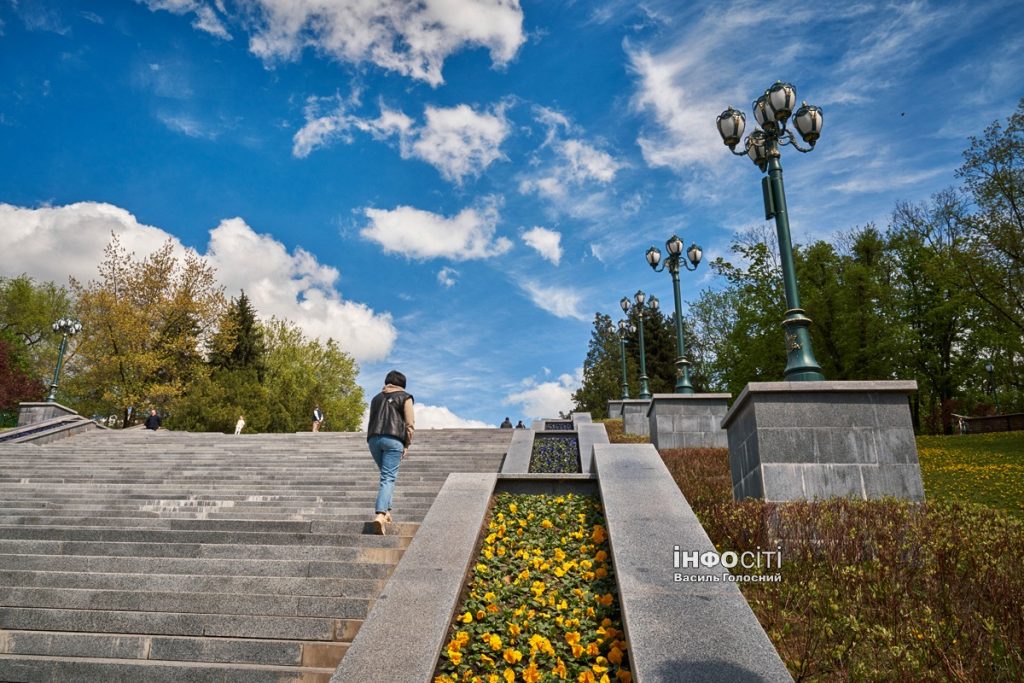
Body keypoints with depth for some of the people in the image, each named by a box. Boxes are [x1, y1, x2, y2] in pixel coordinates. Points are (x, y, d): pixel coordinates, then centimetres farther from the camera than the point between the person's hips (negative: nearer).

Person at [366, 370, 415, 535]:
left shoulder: (376, 398, 24)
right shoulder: (405, 397, 10)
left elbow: (371, 421, 21)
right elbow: (410, 424, 1)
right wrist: (407, 445, 3)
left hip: (374, 438, 5)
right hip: (393, 438, -5)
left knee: (387, 475, 20)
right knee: (388, 478, -8)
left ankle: (386, 510, 13)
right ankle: (380, 514, -23)